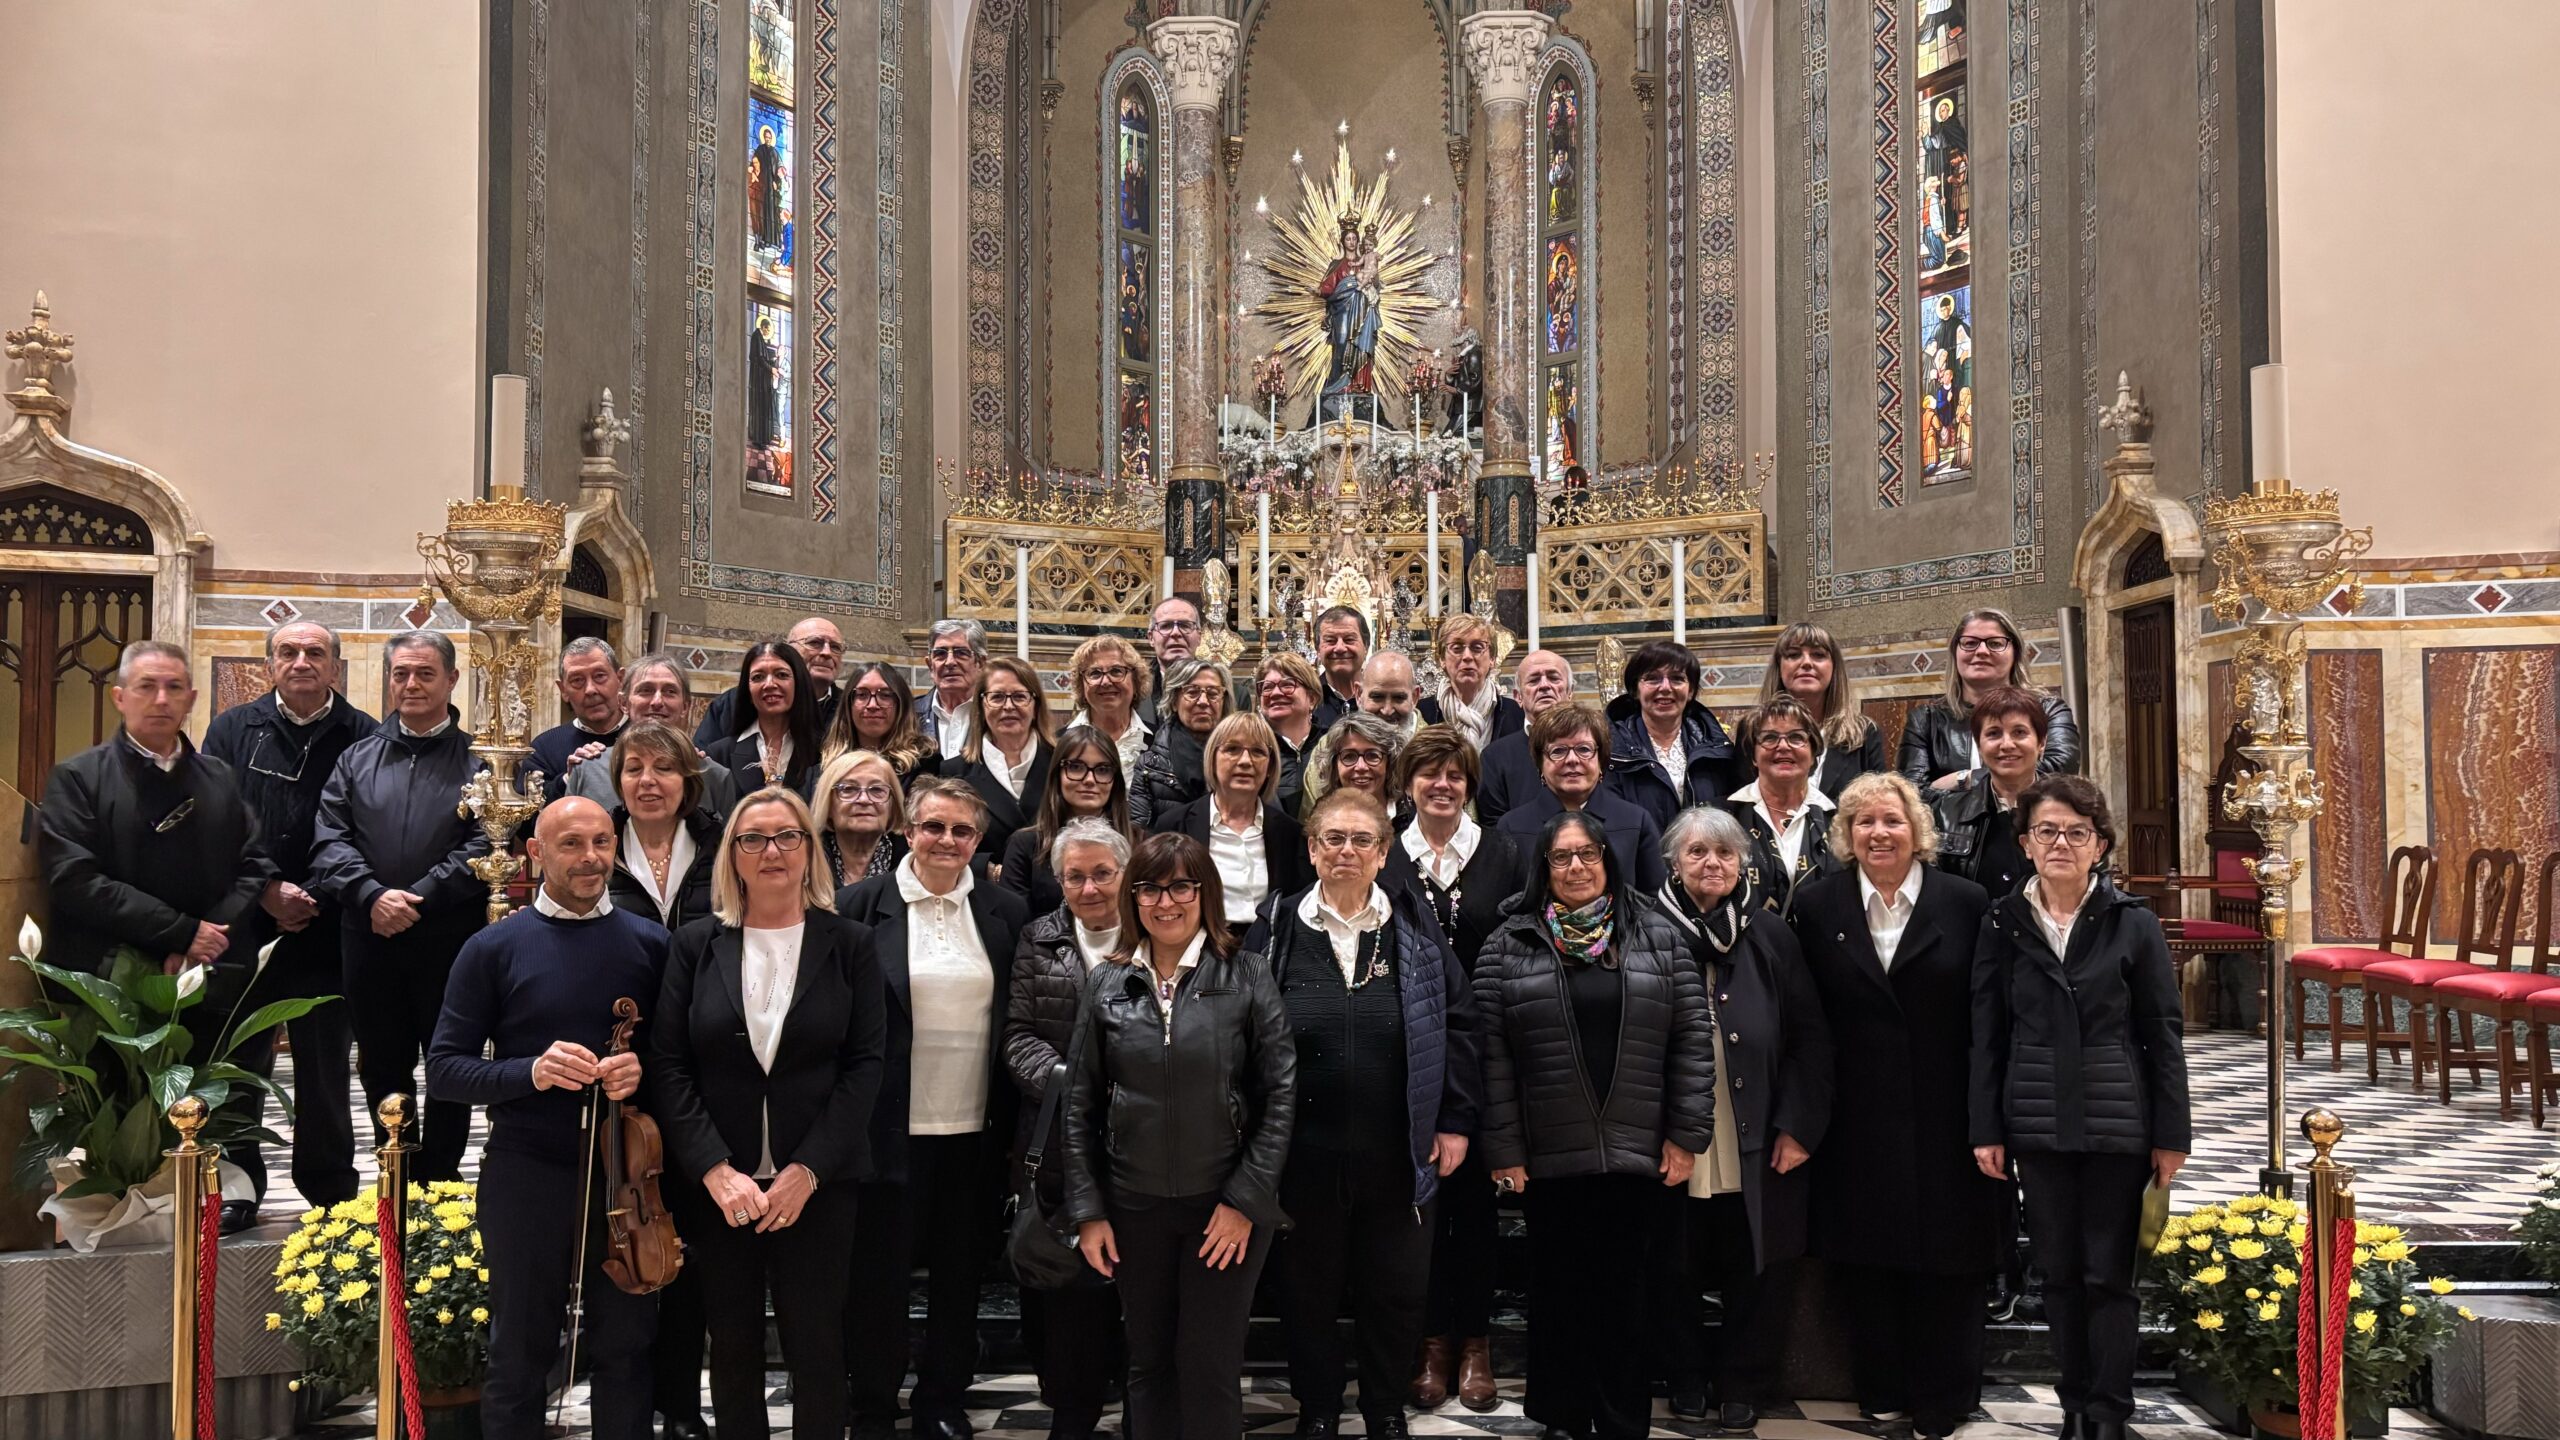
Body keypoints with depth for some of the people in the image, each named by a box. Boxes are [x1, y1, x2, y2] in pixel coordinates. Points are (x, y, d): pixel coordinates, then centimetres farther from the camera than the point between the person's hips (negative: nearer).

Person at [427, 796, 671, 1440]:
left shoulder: (651, 944, 3)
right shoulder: (495, 948, -2)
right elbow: (444, 1067, -2)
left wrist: (644, 1069, -14)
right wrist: (529, 1073, -19)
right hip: (527, 1175, -1)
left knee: (626, 1351, 13)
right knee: (520, 1357, 12)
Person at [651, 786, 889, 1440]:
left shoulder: (849, 944, 1)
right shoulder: (696, 944, 3)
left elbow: (866, 1065, -4)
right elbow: (668, 1065, -2)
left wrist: (807, 1171, -12)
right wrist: (716, 1171, -12)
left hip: (818, 1183, -1)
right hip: (716, 1184, 1)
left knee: (817, 1348, 4)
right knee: (732, 1346, 11)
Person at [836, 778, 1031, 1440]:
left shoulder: (1004, 914, 4)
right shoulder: (860, 906, -4)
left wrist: (1012, 1124, 2)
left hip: (974, 1129, 3)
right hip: (892, 1128, -2)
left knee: (960, 1273, 14)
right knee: (880, 1274, 8)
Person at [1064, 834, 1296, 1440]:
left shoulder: (1246, 976, -4)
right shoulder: (1106, 985, 3)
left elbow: (1281, 1094, -5)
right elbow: (1082, 1105, 6)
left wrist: (1247, 1199, -10)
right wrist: (1087, 1210, 2)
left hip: (1225, 1208, -2)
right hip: (1133, 1208, 3)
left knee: (1210, 1368, 3)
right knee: (1149, 1365, 12)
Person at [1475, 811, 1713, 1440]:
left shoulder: (1659, 937, 4)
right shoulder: (1508, 947, 1)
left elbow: (1692, 1041, 3)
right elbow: (1493, 1057, -1)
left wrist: (1685, 1135, -2)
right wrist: (1503, 1151, -4)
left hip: (1641, 1157, 0)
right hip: (1549, 1160, 0)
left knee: (1627, 1296, 7)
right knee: (1559, 1294, 10)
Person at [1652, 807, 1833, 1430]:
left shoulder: (1770, 937, 1)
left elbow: (1811, 1037, 3)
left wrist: (1799, 1127, -3)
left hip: (1755, 1148, 1)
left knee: (1752, 1274, 10)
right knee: (1676, 1273, 11)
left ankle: (1742, 1385, 29)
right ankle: (1687, 1378, 31)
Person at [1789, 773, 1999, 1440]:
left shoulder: (1966, 903, -2)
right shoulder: (1817, 906, 1)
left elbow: (1987, 1016, -2)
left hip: (1945, 1120, -1)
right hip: (1858, 1122, 1)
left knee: (1946, 1260, 6)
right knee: (1868, 1260, 10)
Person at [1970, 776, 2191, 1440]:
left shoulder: (2133, 924, -3)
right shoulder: (2003, 924, 1)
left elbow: (2163, 1035, -1)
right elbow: (1987, 1035, 3)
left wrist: (2171, 1134, -2)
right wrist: (1986, 1129, 0)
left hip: (2116, 1125, -2)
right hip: (2038, 1125, 2)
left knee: (2109, 1273, 3)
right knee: (2059, 1270, 10)